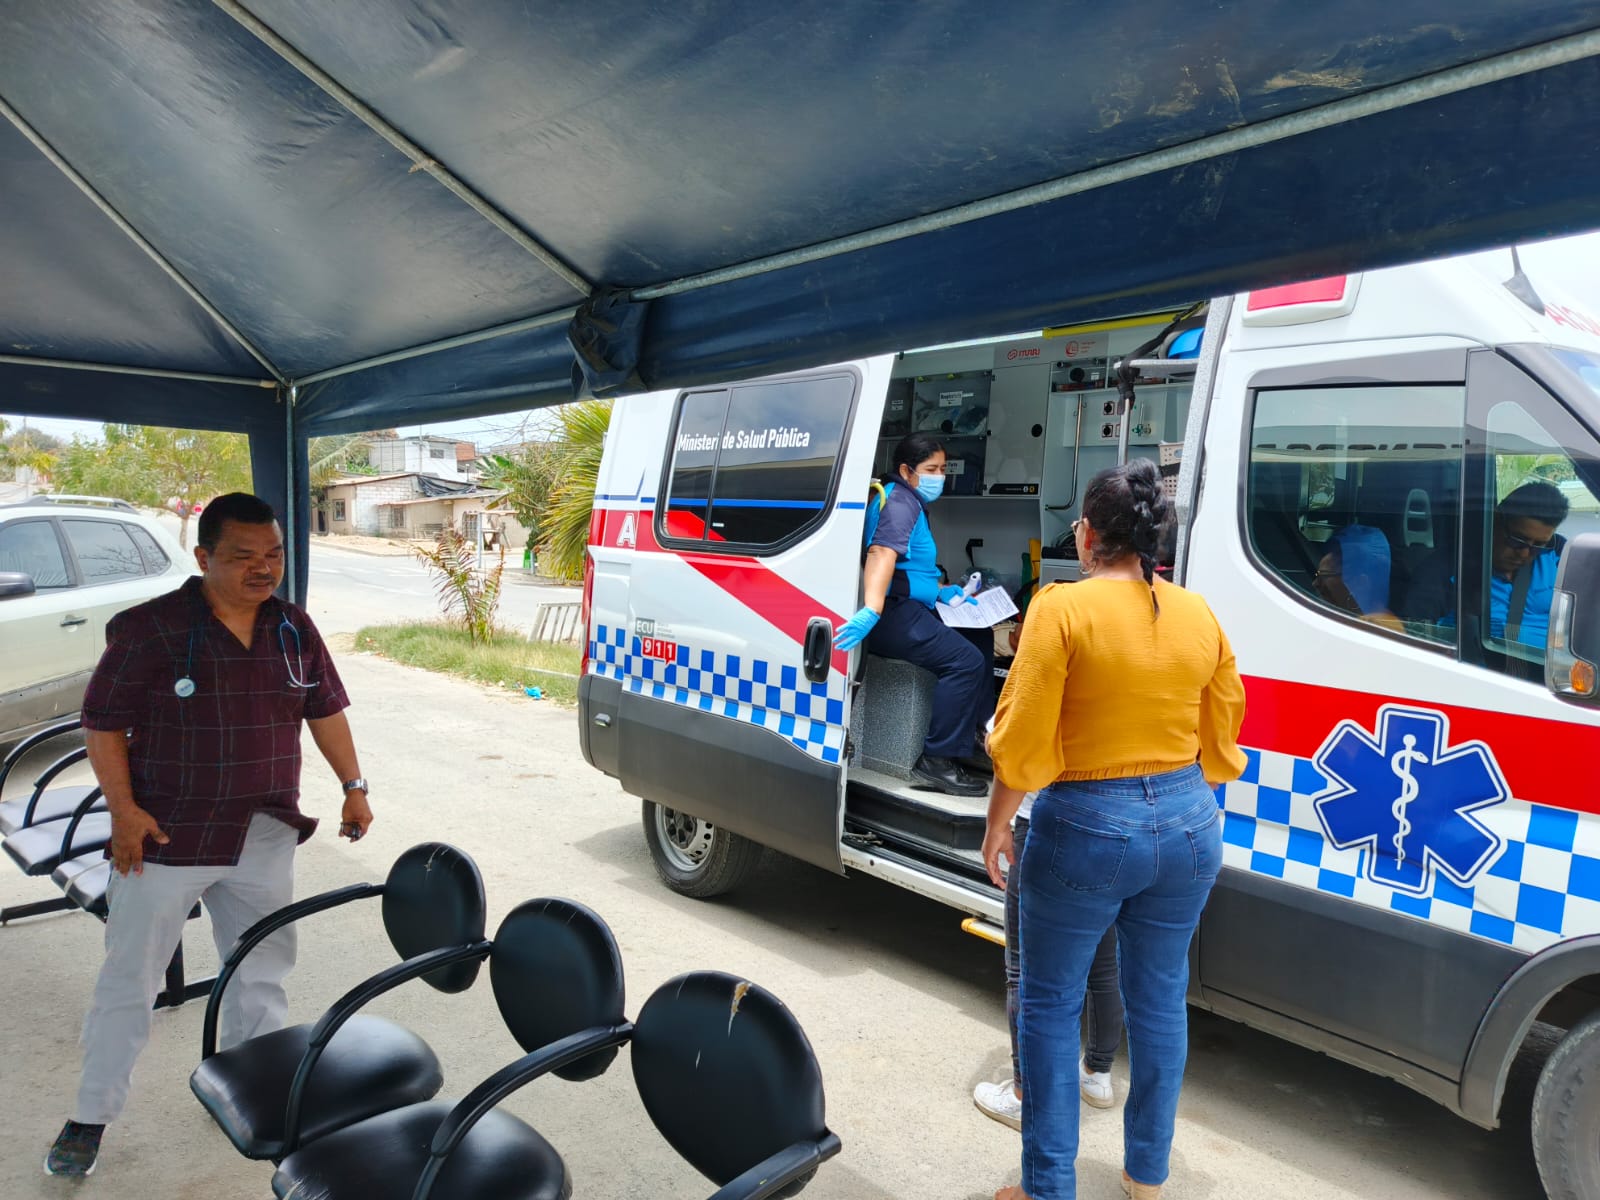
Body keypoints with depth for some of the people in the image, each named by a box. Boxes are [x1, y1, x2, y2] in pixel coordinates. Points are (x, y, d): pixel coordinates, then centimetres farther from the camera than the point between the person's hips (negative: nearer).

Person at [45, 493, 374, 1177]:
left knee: (261, 974, 18)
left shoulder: (294, 629, 1)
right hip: (166, 838, -4)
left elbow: (325, 709, 9)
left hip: (265, 838, 5)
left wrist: (353, 785, 5)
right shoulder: (151, 629, -14)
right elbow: (103, 723, -8)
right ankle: (91, 1117, 28)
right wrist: (122, 807, -15)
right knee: (128, 980, 9)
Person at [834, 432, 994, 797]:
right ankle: (936, 761, -18)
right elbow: (882, 554, -30)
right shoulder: (900, 502, -11)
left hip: (910, 608, 11)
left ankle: (969, 739, 19)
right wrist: (872, 611, -44)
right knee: (966, 660, -22)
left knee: (980, 640, 15)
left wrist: (942, 591, 19)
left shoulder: (912, 502, 23)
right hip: (893, 611, -11)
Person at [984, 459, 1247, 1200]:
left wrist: (997, 824, 0)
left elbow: (1023, 741, -15)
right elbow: (1220, 744, 9)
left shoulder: (1062, 609, -14)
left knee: (1049, 1006, 10)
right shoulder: (1198, 615, 2)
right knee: (1160, 1001, 19)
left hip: (1085, 829, -5)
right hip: (1189, 828, 6)